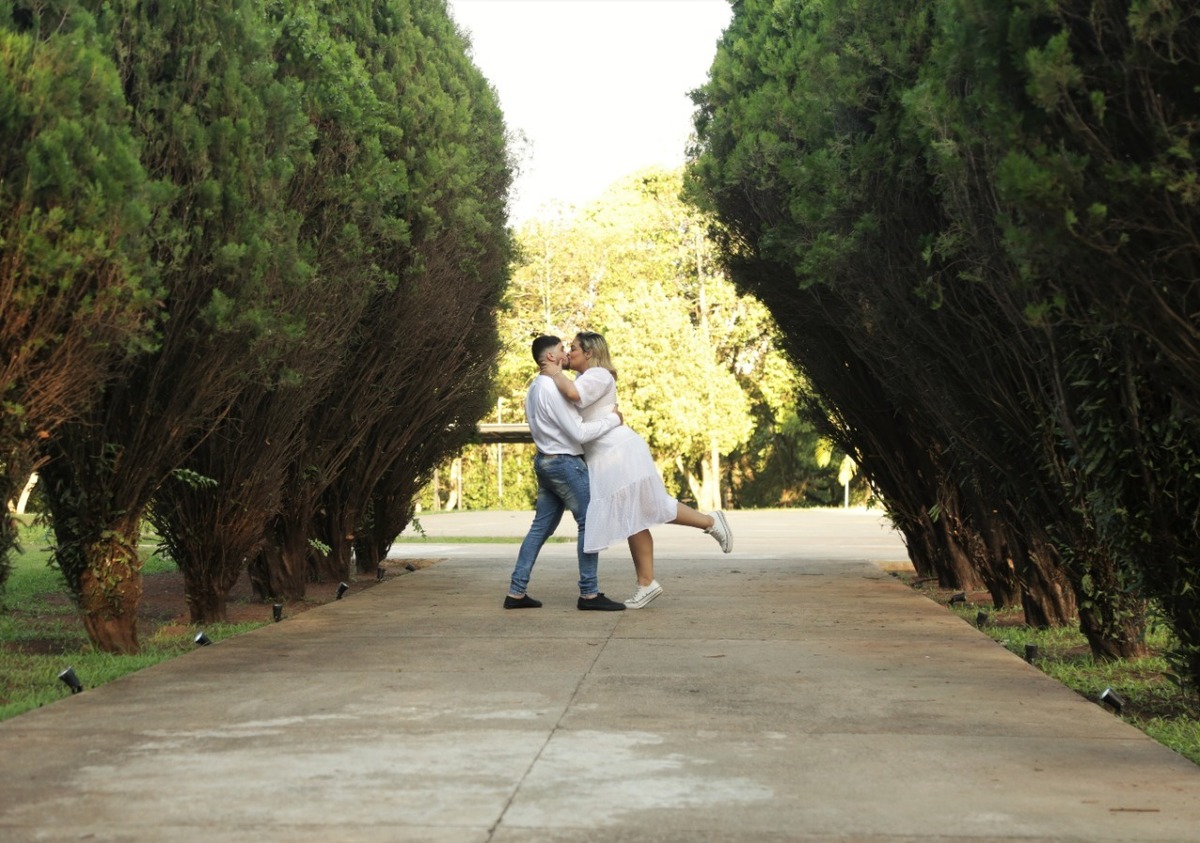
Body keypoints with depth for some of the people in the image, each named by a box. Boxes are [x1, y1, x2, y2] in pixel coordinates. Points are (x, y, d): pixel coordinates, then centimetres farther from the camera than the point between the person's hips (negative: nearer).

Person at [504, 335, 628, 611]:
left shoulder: (534, 388, 12)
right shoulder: (554, 390, -20)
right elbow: (579, 433, -21)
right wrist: (612, 419, -9)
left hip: (546, 462, 10)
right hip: (566, 464, -10)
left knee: (541, 527, 11)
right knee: (589, 524, -3)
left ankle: (516, 592, 9)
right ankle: (589, 593, 0)